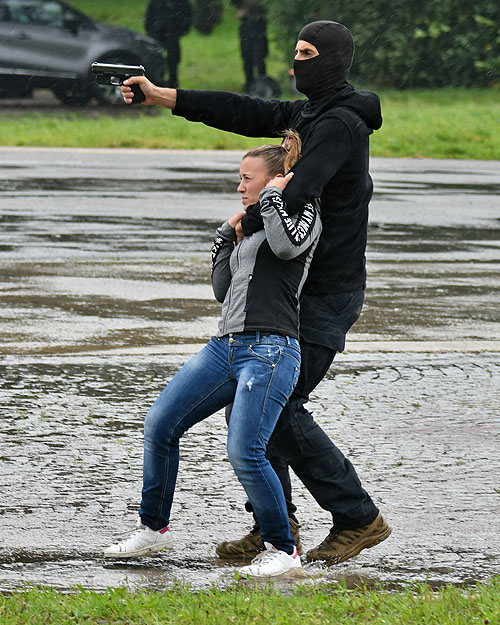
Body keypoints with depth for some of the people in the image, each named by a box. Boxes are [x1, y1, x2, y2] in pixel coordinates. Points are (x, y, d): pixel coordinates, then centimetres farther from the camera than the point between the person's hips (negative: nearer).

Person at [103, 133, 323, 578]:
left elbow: (288, 244, -20)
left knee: (245, 451, -20)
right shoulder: (252, 228, 27)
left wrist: (272, 196, -5)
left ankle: (283, 550, -6)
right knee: (159, 425, 0)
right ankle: (154, 529, 13)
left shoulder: (304, 212, 4)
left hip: (271, 349, -9)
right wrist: (227, 237, 19)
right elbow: (223, 289, 25)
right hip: (227, 345, 9)